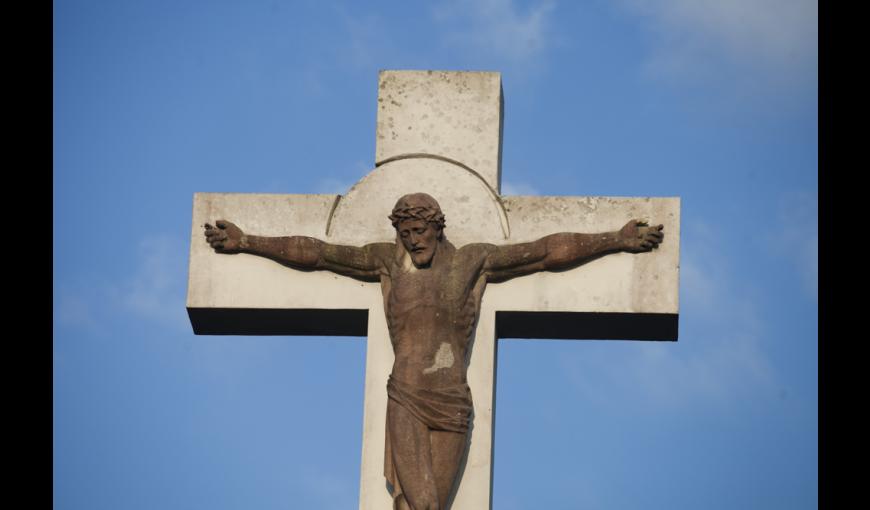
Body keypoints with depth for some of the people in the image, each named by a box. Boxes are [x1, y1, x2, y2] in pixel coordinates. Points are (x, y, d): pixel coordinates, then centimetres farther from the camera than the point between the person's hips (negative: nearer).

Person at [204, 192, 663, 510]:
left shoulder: (473, 261, 8)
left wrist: (617, 241, 9)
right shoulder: (388, 260, 8)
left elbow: (548, 251, 9)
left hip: (452, 405, 1)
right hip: (406, 401, -1)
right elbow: (316, 252, 11)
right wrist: (246, 243, 12)